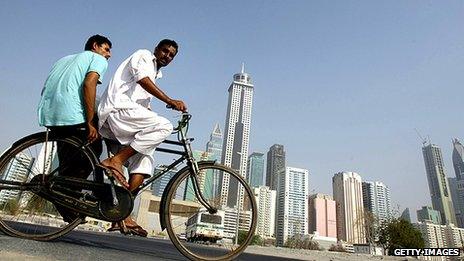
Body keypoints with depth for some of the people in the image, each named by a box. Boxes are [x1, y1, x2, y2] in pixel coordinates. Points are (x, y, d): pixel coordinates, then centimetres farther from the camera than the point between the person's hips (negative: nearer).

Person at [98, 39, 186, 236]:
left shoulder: (154, 75, 34)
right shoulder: (143, 55, 9)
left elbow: (145, 107, 32)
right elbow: (143, 80, -14)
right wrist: (170, 101, -22)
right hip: (117, 110, -9)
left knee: (145, 161, -6)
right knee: (164, 126, -26)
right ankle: (115, 160, -23)